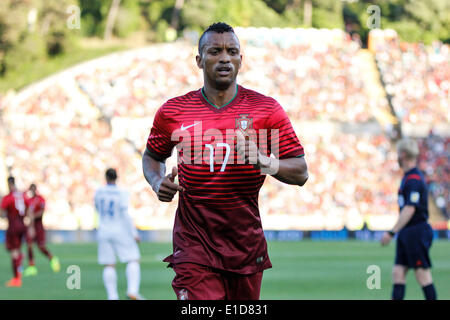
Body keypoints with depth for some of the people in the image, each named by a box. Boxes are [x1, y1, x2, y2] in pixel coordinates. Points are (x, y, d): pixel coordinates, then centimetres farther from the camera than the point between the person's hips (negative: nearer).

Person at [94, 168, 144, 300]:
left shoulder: (98, 192, 0)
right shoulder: (122, 194, -13)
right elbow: (125, 215, -19)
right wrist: (134, 234, -15)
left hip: (104, 232, 4)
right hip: (121, 232, -4)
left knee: (109, 266, 6)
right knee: (133, 260, 2)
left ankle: (112, 297, -2)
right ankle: (132, 291, -17)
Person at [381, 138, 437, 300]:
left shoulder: (413, 179, -16)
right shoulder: (408, 177, 15)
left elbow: (409, 209, -23)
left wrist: (392, 232, -24)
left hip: (416, 232, -10)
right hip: (407, 233, 10)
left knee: (423, 274, -5)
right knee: (398, 272, 4)